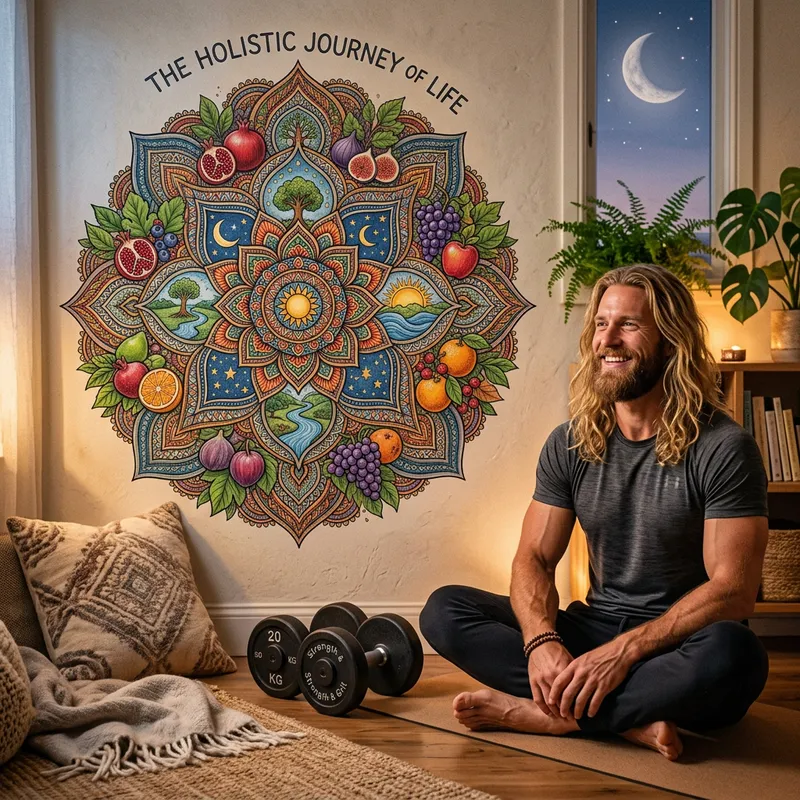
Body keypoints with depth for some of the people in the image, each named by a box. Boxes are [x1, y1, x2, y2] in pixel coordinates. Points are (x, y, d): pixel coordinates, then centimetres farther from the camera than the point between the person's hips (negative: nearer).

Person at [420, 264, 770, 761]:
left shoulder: (722, 448, -12)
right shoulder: (570, 444, 3)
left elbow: (732, 589, -17)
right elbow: (534, 558, 1)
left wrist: (624, 651, -28)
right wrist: (542, 641, -21)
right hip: (594, 629, 4)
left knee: (732, 653, -39)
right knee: (444, 610, -12)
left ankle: (538, 711, -22)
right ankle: (632, 718, -22)